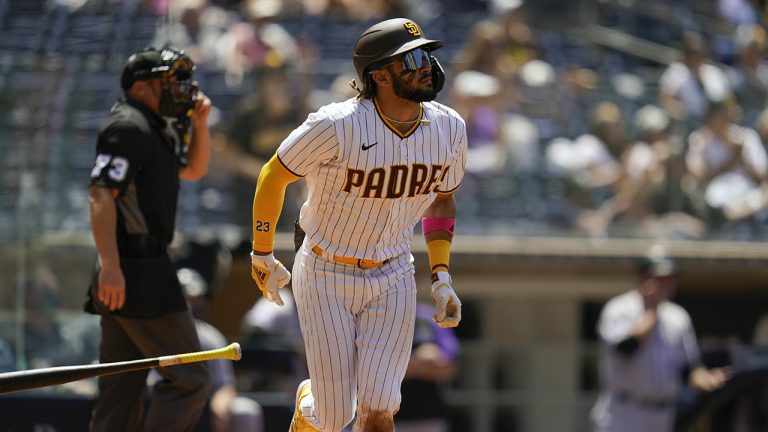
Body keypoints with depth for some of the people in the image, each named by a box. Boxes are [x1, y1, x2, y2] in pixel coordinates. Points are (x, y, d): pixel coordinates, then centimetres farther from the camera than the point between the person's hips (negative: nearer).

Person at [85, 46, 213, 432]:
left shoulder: (153, 128, 21)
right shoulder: (129, 127, -11)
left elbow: (193, 169, 35)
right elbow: (100, 195, -21)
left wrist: (199, 123, 17)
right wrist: (110, 265, -30)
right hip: (137, 271, -11)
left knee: (122, 389, 9)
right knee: (188, 379, -10)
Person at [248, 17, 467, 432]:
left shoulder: (449, 129, -7)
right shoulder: (339, 126, -24)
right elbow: (274, 176, -9)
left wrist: (441, 278, 3)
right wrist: (262, 257, 0)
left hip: (391, 280, 4)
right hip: (326, 277, -3)